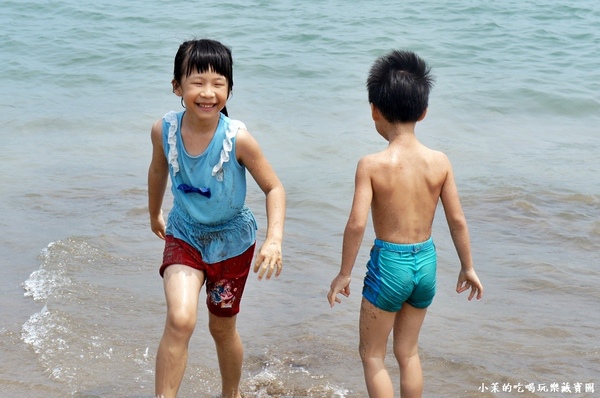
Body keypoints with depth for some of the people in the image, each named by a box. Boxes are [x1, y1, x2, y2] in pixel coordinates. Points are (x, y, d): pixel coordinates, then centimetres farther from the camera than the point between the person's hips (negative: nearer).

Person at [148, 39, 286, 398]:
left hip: (231, 241, -1)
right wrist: (154, 214, 21)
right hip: (184, 235, 1)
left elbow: (273, 187, -15)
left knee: (223, 328, 17)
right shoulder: (164, 130, -17)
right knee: (180, 320, -23)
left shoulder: (237, 138, -26)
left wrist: (275, 239, -29)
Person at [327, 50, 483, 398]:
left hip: (389, 263, -4)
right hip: (426, 262, 4)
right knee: (408, 352, 21)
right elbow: (458, 220, -1)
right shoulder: (440, 162, -6)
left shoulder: (372, 165, -16)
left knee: (372, 355, 13)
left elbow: (357, 223, -20)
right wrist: (468, 267, 12)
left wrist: (344, 274, -7)